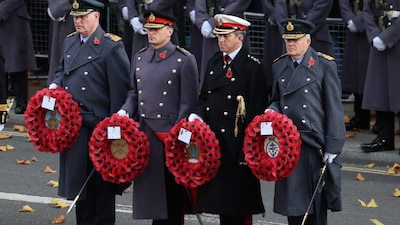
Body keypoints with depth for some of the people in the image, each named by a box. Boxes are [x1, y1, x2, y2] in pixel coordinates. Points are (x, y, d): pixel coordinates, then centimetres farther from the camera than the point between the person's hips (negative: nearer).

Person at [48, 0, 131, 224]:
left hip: (99, 125, -6)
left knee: (102, 180, 3)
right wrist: (55, 85, 5)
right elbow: (62, 70, 28)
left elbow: (121, 87, -11)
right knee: (79, 177, 13)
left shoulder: (111, 46, -9)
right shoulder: (70, 42, 12)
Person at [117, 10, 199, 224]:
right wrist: (125, 111, 2)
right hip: (145, 133, 5)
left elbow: (188, 102, -7)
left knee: (172, 189, 2)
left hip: (171, 134, -5)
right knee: (151, 183, 8)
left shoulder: (184, 60, -5)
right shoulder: (139, 58, 12)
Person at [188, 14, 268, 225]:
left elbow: (257, 109, -11)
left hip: (237, 144, -7)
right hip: (213, 143, 7)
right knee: (221, 199, 12)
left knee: (239, 206, -1)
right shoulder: (214, 63, 13)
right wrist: (197, 115, -1)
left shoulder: (252, 67, -8)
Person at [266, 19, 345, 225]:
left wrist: (332, 147, -10)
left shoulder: (325, 66, -2)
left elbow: (334, 110, -4)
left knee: (316, 204, -2)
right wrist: (272, 110, -4)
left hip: (315, 145, -4)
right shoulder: (279, 66, 12)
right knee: (292, 201, 8)